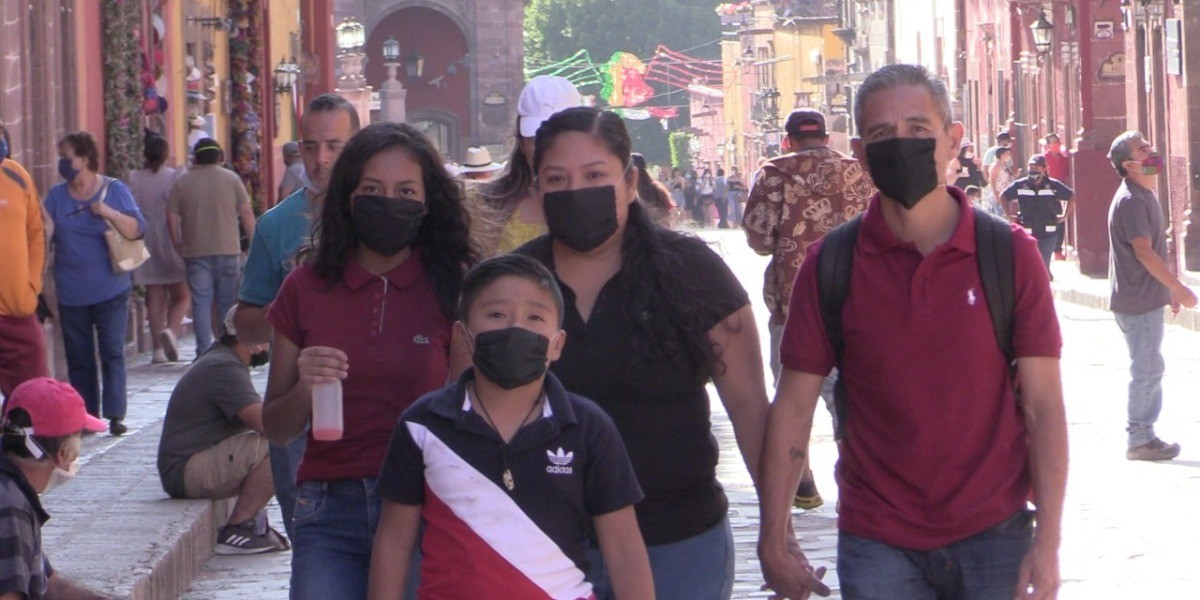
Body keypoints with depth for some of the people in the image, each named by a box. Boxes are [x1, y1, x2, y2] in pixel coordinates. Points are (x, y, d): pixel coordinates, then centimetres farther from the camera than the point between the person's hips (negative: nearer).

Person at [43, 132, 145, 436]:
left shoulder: (114, 190, -1)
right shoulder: (56, 196, 8)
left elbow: (136, 230, -7)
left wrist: (110, 213, -21)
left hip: (110, 292, -3)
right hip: (71, 294, 3)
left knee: (112, 353, -5)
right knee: (79, 358, 5)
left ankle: (115, 415, -5)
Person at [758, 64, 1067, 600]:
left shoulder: (1010, 254, -2)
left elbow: (1043, 405, -3)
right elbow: (794, 406, 2)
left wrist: (1048, 541, -10)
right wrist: (774, 538, -3)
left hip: (993, 535, 0)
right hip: (878, 546, 0)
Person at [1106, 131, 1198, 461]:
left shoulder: (1145, 196, 14)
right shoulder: (1131, 200, -18)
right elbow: (1144, 252, -22)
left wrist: (1171, 288, 20)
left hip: (1147, 298, 10)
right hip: (1138, 301, -10)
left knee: (1148, 369, 14)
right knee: (1147, 370, -5)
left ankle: (1144, 435, 21)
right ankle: (1139, 440, 0)